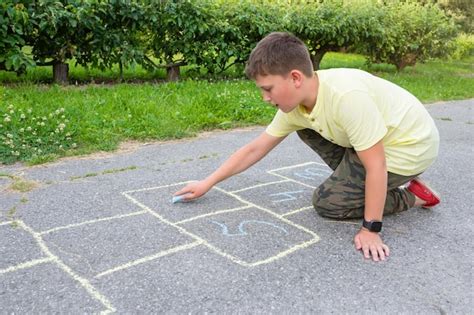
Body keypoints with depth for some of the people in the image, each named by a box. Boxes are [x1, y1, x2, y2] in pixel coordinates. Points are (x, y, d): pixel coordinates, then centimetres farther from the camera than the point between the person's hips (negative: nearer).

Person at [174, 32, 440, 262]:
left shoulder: (346, 97, -34)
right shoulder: (296, 102, -9)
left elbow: (376, 165, -29)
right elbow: (255, 149, -2)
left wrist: (370, 229, -24)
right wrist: (207, 184, -1)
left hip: (410, 145, -8)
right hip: (379, 137, 8)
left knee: (327, 202, -7)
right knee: (306, 127, 7)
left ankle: (410, 196, 4)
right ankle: (361, 184, 9)